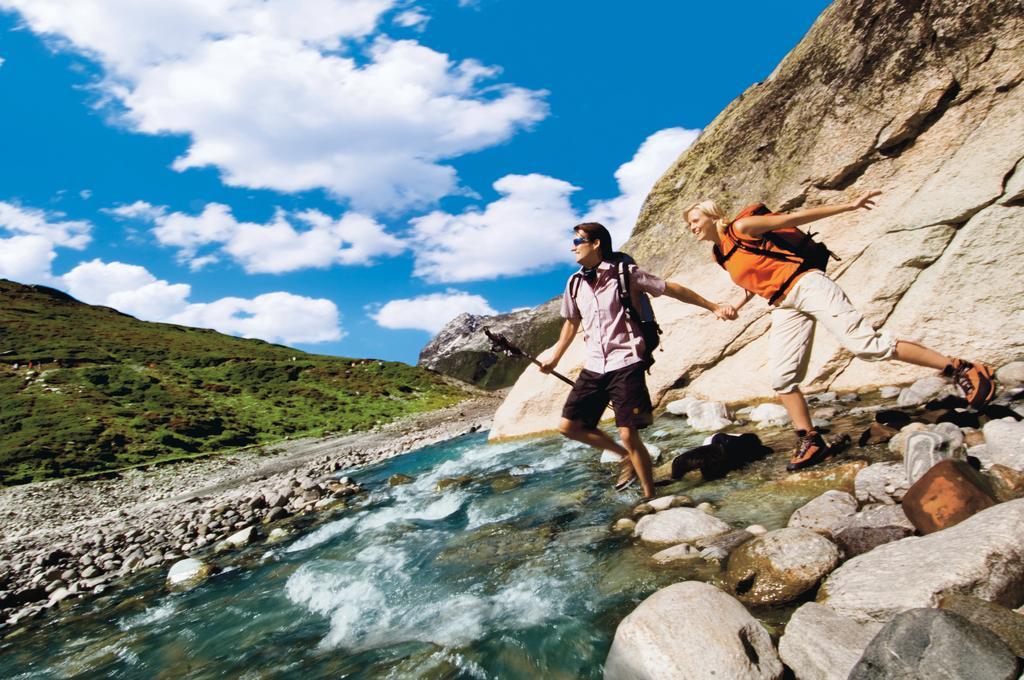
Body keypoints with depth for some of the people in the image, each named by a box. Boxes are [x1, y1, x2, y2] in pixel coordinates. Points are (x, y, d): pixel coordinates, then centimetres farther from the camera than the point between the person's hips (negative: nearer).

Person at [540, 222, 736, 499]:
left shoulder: (624, 273, -5)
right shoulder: (574, 284, 10)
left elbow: (672, 289, 0)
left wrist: (714, 307, 1)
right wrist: (554, 357, 25)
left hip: (625, 364, -6)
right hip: (593, 367, 6)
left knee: (628, 434, -11)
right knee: (568, 425, 2)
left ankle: (650, 496, 11)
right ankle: (626, 456, 21)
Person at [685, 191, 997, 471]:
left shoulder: (740, 228, -6)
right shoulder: (719, 256, 16)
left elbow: (792, 218, -6)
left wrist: (847, 206, -7)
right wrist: (735, 305, 17)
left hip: (805, 285, -7)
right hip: (784, 307, 8)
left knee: (864, 343, -17)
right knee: (782, 379, -1)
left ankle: (961, 368, -5)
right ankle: (811, 442, 9)